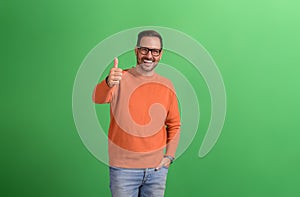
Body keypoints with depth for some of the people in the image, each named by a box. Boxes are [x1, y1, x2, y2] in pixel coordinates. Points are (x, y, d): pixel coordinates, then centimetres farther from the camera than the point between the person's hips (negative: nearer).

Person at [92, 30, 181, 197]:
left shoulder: (167, 86, 4)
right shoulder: (121, 79, -6)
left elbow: (174, 125, 13)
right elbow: (98, 98, -25)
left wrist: (169, 156, 3)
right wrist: (109, 83, -46)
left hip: (157, 169, 3)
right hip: (123, 168, -3)